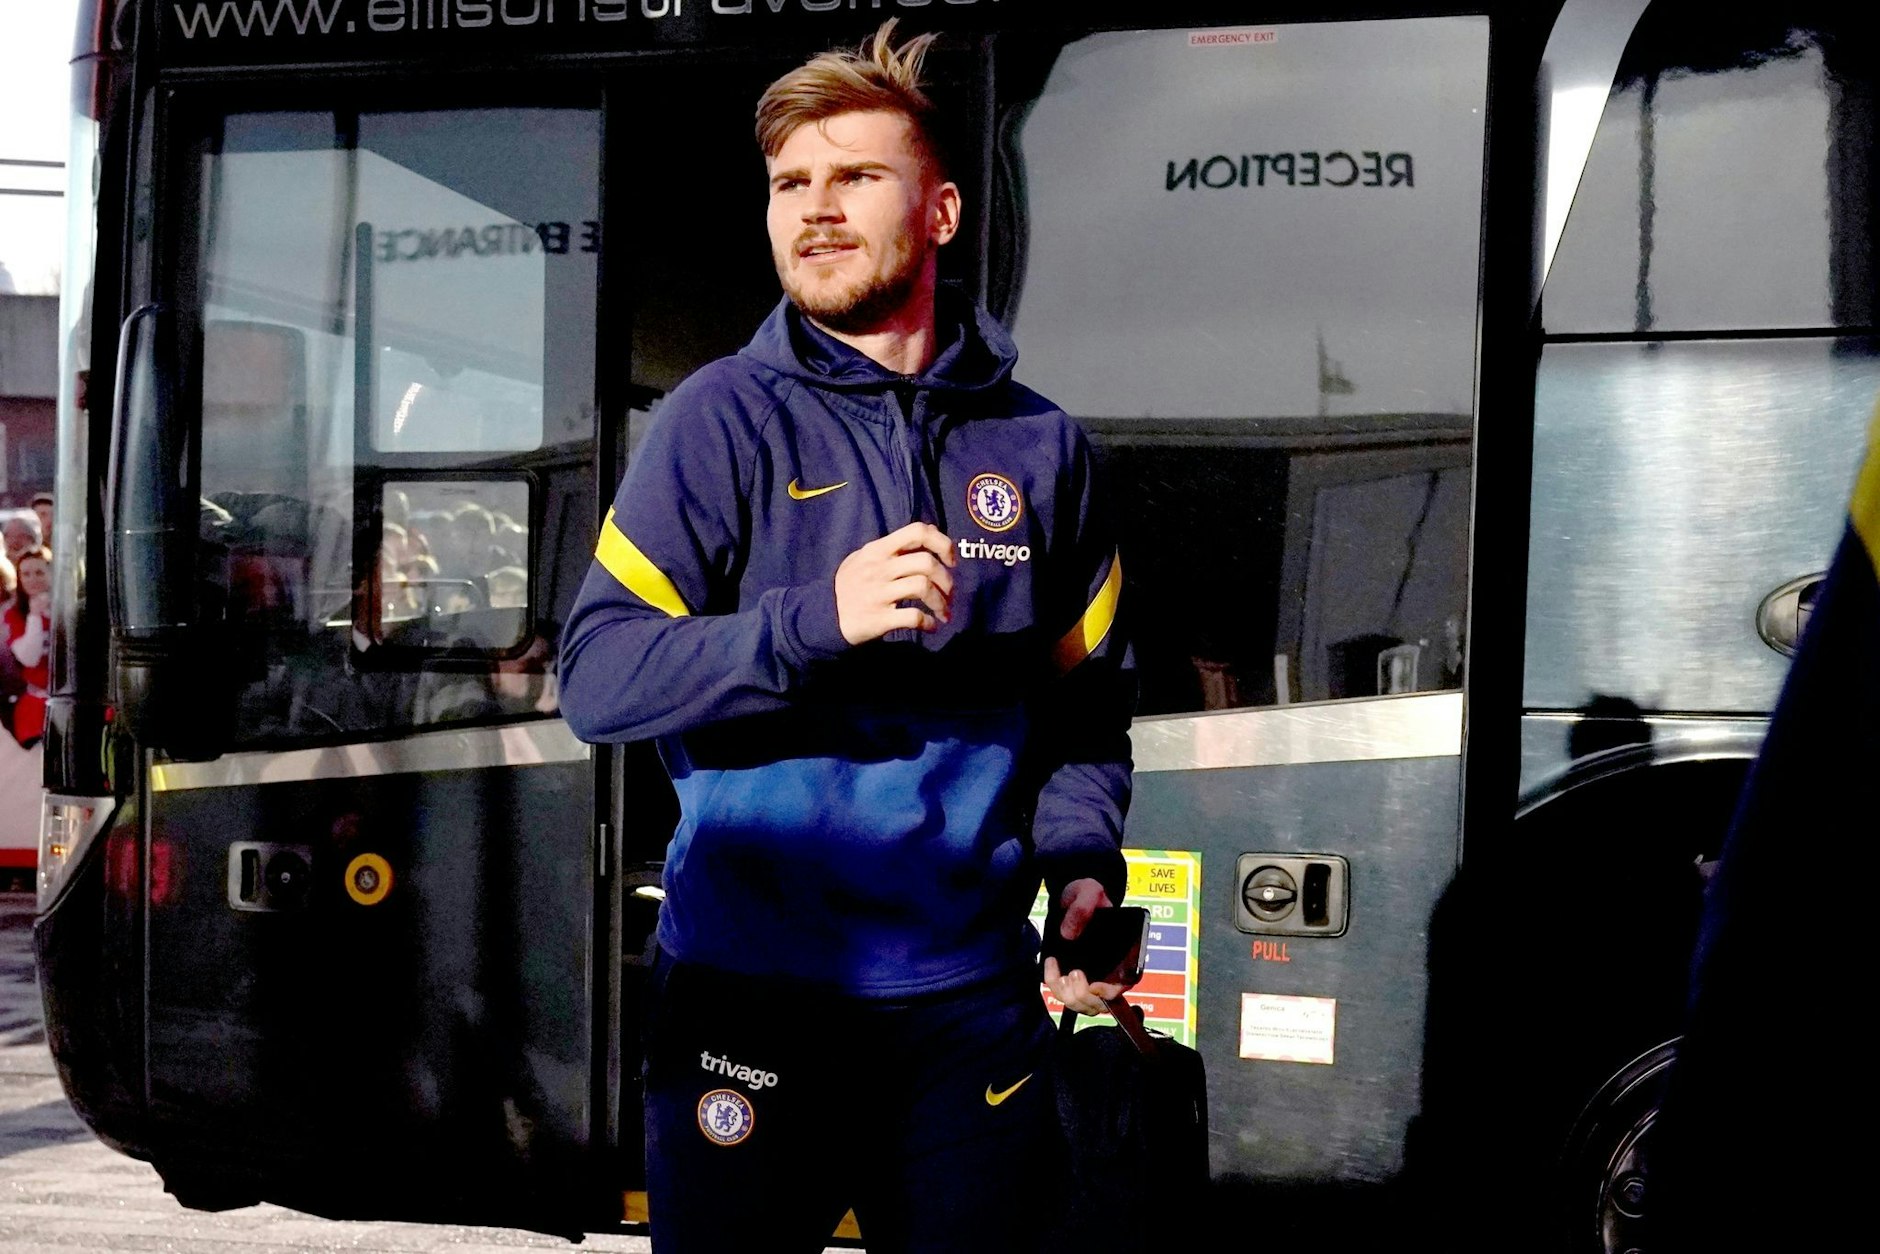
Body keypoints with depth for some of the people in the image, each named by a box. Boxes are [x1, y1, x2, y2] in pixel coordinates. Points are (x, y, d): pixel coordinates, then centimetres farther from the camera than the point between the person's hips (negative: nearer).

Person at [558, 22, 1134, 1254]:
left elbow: (1085, 701, 15)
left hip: (972, 1000, 3)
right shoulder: (724, 420, -2)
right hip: (749, 998, -2)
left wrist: (1081, 867, -3)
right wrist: (818, 619, -23)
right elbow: (598, 679, -10)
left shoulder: (1038, 445, 8)